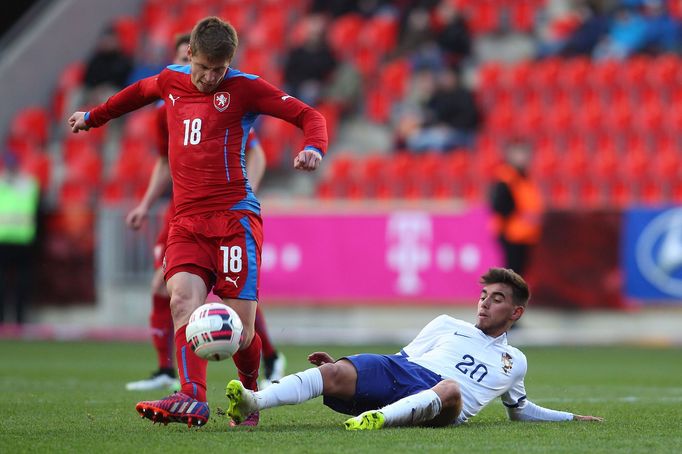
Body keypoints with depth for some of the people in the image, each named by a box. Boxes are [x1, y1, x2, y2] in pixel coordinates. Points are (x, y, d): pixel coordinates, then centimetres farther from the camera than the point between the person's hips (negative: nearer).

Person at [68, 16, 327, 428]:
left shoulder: (244, 88, 1)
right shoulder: (170, 81, 15)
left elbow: (309, 115, 0)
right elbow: (139, 92, 38)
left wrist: (313, 148, -21)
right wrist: (93, 117, 51)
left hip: (235, 216, -4)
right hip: (187, 220, 4)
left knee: (240, 332, -9)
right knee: (183, 297, -23)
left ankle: (249, 391, 22)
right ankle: (192, 401, -37)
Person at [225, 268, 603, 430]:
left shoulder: (514, 362, 29)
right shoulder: (447, 326, 27)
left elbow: (519, 409, 43)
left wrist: (572, 417, 36)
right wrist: (346, 372, 12)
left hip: (440, 403, -1)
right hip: (400, 371, 1)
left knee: (451, 390, -42)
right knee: (336, 373, -31)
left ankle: (379, 418, -66)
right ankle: (253, 403, -51)